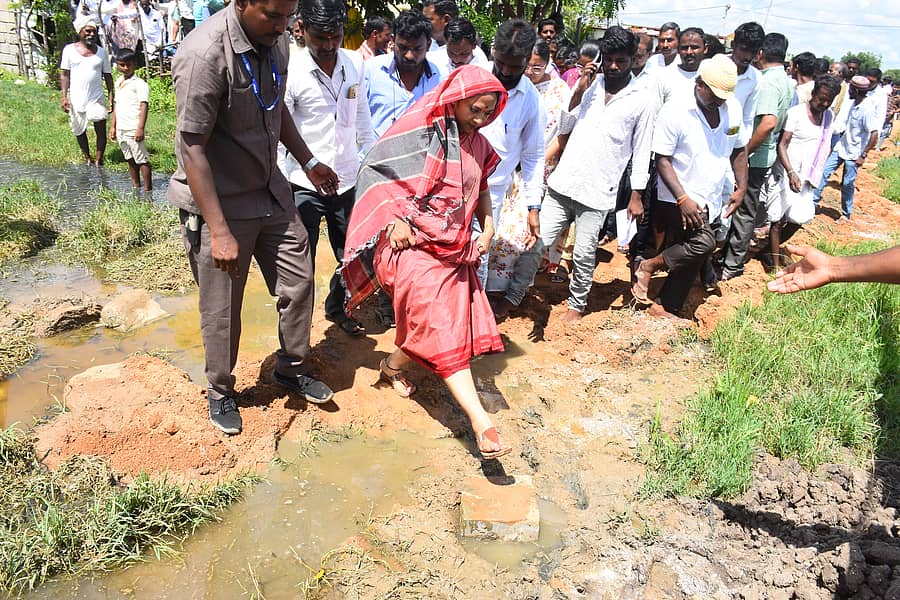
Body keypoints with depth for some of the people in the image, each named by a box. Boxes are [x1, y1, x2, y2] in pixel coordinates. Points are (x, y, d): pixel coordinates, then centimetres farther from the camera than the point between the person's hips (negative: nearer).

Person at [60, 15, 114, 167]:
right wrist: (64, 96, -5)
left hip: (97, 99, 0)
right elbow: (65, 74, 2)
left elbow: (107, 76, 8)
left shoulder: (101, 52, 6)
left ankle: (99, 159, 6)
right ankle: (87, 158, 27)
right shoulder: (69, 50, 2)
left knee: (100, 128, -7)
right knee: (79, 130, 10)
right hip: (76, 99, 0)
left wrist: (112, 96, 0)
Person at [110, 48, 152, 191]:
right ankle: (136, 187, 25)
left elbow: (144, 106, -16)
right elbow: (117, 105, 20)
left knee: (141, 159, -3)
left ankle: (148, 189, 2)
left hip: (134, 129, -8)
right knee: (130, 160, 15)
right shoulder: (118, 82, 15)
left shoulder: (139, 83, -9)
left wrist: (141, 128, -23)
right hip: (121, 129, 8)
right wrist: (113, 126, 18)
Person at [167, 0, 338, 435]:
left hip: (269, 190, 7)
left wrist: (308, 162, 22)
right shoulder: (204, 55, -25)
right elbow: (192, 149, -24)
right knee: (222, 308, 6)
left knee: (298, 281, 12)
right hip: (218, 200, -7)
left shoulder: (274, 42, -1)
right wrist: (220, 232, -25)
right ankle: (220, 393, 30)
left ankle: (290, 369, 34)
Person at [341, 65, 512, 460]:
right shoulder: (418, 132, -9)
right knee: (442, 328, -15)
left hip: (456, 248, 7)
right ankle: (480, 422, -18)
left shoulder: (477, 145, 11)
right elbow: (373, 170, -7)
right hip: (413, 244, -7)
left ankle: (393, 364, 35)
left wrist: (488, 226, 9)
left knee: (453, 325, 7)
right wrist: (395, 219, -15)